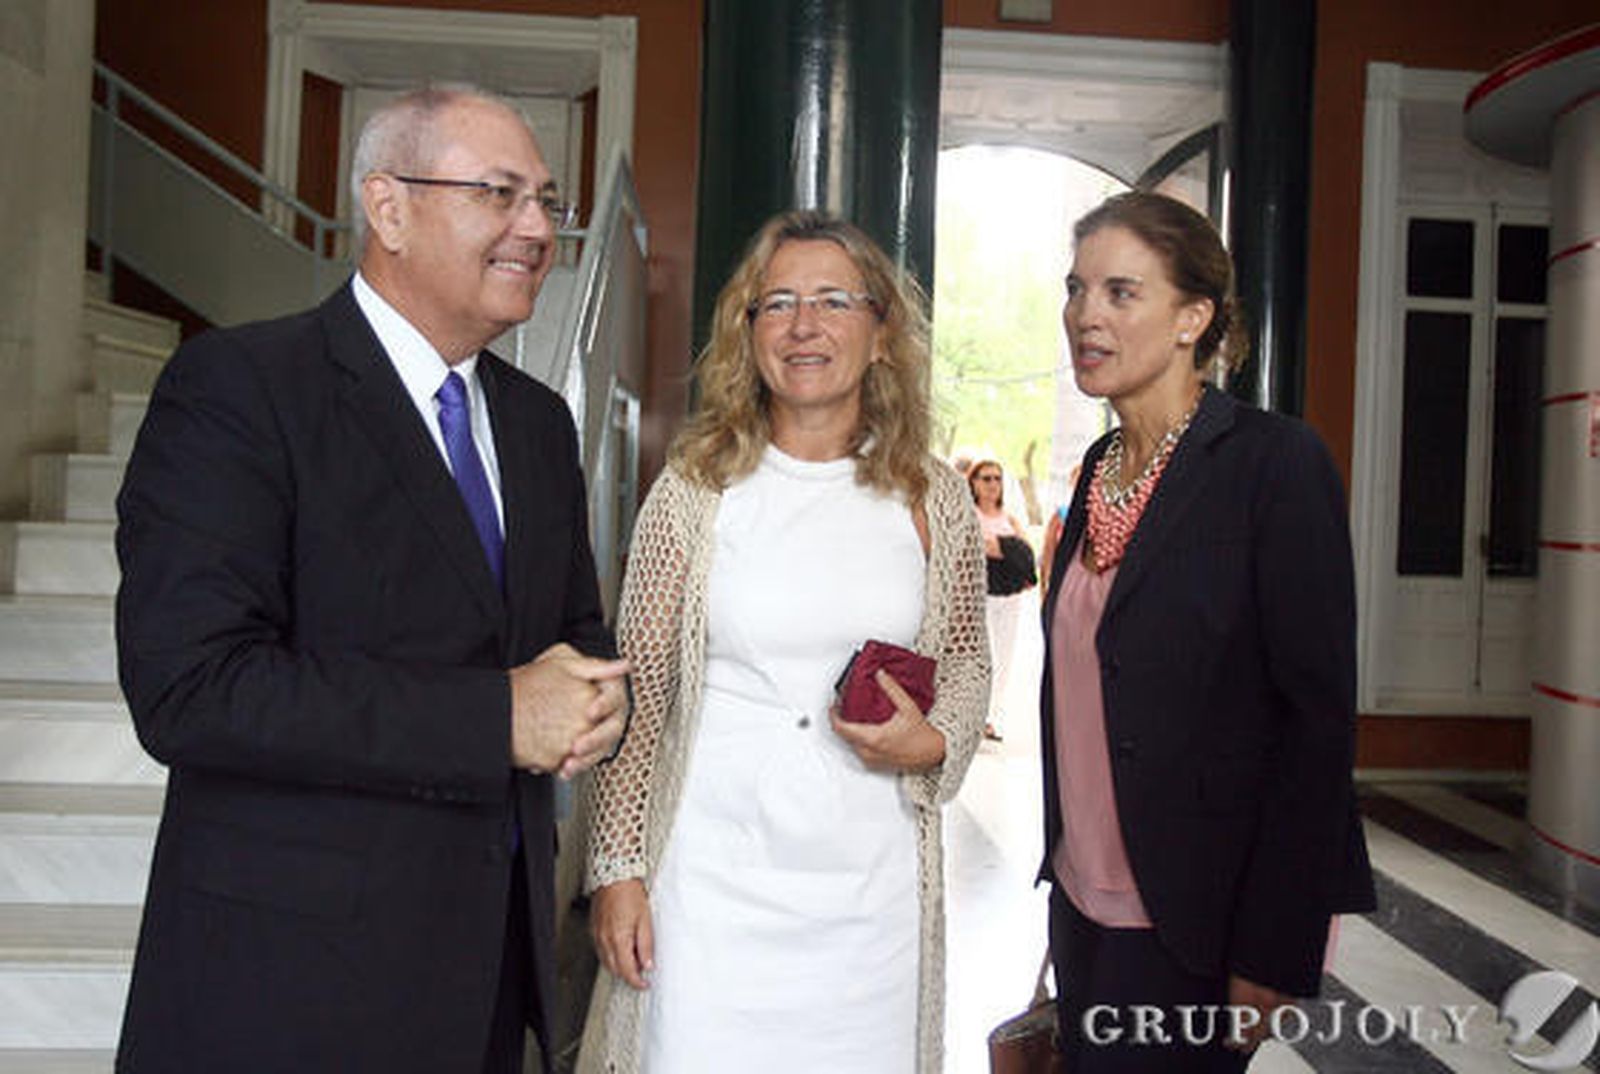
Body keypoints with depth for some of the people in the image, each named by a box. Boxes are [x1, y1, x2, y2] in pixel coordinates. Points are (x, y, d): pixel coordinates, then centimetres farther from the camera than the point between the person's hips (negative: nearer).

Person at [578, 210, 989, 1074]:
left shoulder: (932, 497, 2)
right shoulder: (694, 485, -2)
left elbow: (966, 660, 14)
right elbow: (638, 690, 0)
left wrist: (932, 743, -6)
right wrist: (617, 868, -1)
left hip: (873, 888, 2)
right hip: (714, 879, -1)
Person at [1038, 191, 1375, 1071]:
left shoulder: (1276, 461, -14)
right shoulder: (1102, 467, 8)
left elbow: (1319, 716, -16)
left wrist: (1272, 957, -16)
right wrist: (1065, 873, 15)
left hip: (1190, 930, -7)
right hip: (1084, 901, 7)